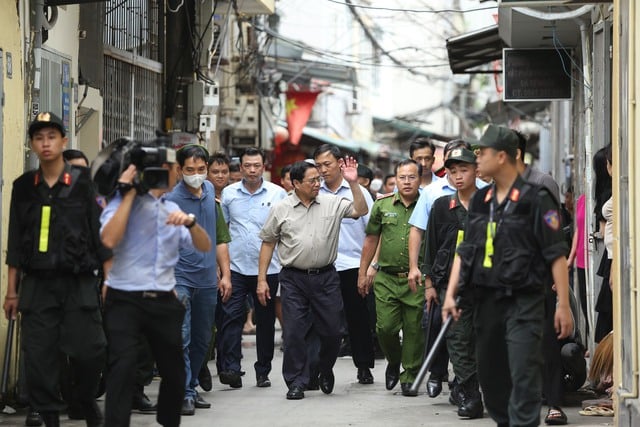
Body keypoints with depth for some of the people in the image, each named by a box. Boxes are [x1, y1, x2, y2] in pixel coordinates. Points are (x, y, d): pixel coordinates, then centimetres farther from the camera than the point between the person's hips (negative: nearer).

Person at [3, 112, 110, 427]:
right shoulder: (24, 186, 8)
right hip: (37, 284, 2)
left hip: (79, 283, -2)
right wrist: (11, 291, 8)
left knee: (89, 351, -7)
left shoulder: (83, 182, 0)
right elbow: (15, 242, 10)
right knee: (38, 357, -1)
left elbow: (101, 235, 0)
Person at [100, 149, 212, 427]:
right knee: (122, 366, -23)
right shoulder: (122, 203, -1)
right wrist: (128, 195, -13)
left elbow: (204, 247, 8)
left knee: (175, 372, 12)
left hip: (164, 301, 6)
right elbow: (109, 240, -19)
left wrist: (190, 222, -13)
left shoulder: (173, 210, 17)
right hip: (125, 301, -6)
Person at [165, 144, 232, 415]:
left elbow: (220, 236, 17)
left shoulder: (210, 192, 8)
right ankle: (185, 395, -8)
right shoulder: (171, 201, -12)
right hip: (180, 279, -6)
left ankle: (191, 387, 27)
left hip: (207, 280, 6)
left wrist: (225, 274, 14)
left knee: (202, 340, 14)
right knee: (181, 339, -12)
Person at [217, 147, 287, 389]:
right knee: (230, 317, -12)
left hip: (268, 268, 0)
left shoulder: (278, 194, 3)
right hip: (235, 267, 0)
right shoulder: (229, 194, 6)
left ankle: (263, 371, 16)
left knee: (266, 321, 7)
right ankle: (230, 369, -16)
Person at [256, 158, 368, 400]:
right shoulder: (281, 210, 2)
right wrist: (262, 280, 4)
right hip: (293, 279, -1)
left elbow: (361, 211, -3)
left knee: (331, 331, 6)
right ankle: (296, 383, 6)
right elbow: (268, 243, 7)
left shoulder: (332, 204, 4)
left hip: (326, 277, 1)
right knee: (294, 333, -3)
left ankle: (325, 371, 32)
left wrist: (353, 183, -15)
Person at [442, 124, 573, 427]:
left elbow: (556, 254, -8)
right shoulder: (480, 201, 12)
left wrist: (563, 304, -12)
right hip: (485, 300, 7)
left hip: (523, 302, -7)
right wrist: (450, 294, 6)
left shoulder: (534, 199, -7)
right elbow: (464, 251, 16)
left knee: (524, 375, -13)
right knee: (490, 375, 13)